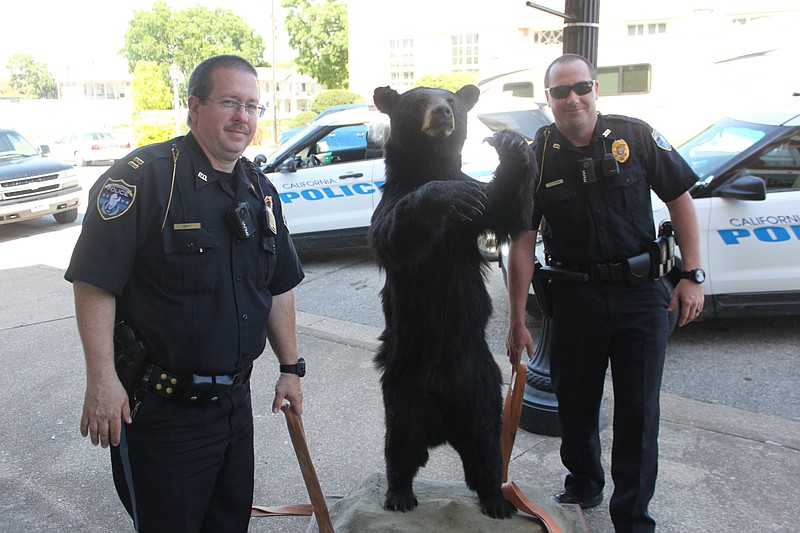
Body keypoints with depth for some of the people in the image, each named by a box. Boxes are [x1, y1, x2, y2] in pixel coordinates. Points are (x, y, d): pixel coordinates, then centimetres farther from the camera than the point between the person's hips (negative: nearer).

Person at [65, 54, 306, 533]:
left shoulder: (261, 191, 6)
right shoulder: (143, 178, -16)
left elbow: (279, 287, 12)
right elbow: (94, 281, -18)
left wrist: (291, 368, 12)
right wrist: (102, 380, -20)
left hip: (235, 400, 7)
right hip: (159, 409, -6)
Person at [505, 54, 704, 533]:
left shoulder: (635, 137, -4)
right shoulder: (538, 157, -3)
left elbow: (680, 201, 4)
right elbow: (522, 242, -2)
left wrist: (693, 275, -3)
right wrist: (517, 320, -3)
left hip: (641, 295, 0)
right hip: (575, 296, 1)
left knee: (639, 413, 4)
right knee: (576, 406, 14)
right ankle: (583, 487, 40)